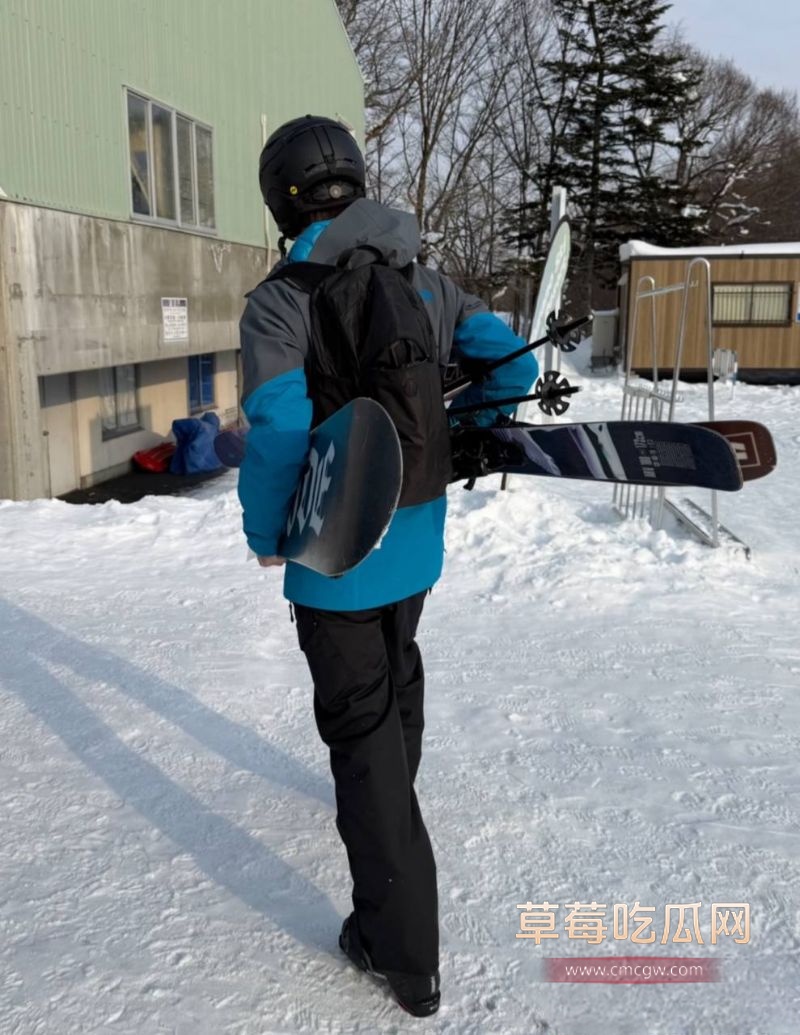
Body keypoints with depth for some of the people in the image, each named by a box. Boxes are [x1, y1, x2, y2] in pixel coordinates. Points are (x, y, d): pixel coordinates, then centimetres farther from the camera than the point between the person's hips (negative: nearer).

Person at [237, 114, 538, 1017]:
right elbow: (512, 368, -2)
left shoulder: (280, 300, -17)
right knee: (398, 682, 29)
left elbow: (279, 429, -27)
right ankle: (390, 800, 57)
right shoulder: (428, 283, 1)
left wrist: (264, 533, -11)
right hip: (415, 542, 6)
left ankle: (402, 951, 14)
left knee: (361, 724, 5)